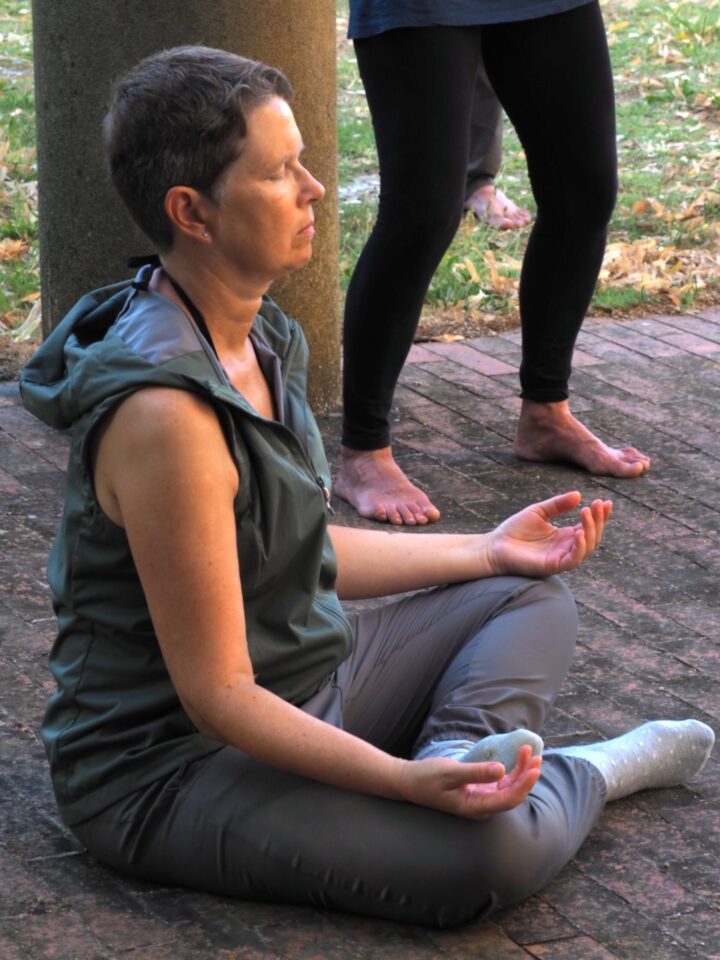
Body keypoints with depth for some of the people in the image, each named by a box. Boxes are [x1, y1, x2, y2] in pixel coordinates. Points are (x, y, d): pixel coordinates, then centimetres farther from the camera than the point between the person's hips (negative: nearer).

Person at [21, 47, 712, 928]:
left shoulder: (254, 338, 3)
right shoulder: (165, 413, -29)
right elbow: (216, 695, -25)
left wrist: (486, 551, 15)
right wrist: (405, 783, -32)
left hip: (300, 691, 10)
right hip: (172, 769, -10)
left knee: (532, 596, 16)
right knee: (488, 851, -29)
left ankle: (457, 760, -11)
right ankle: (587, 776, 4)